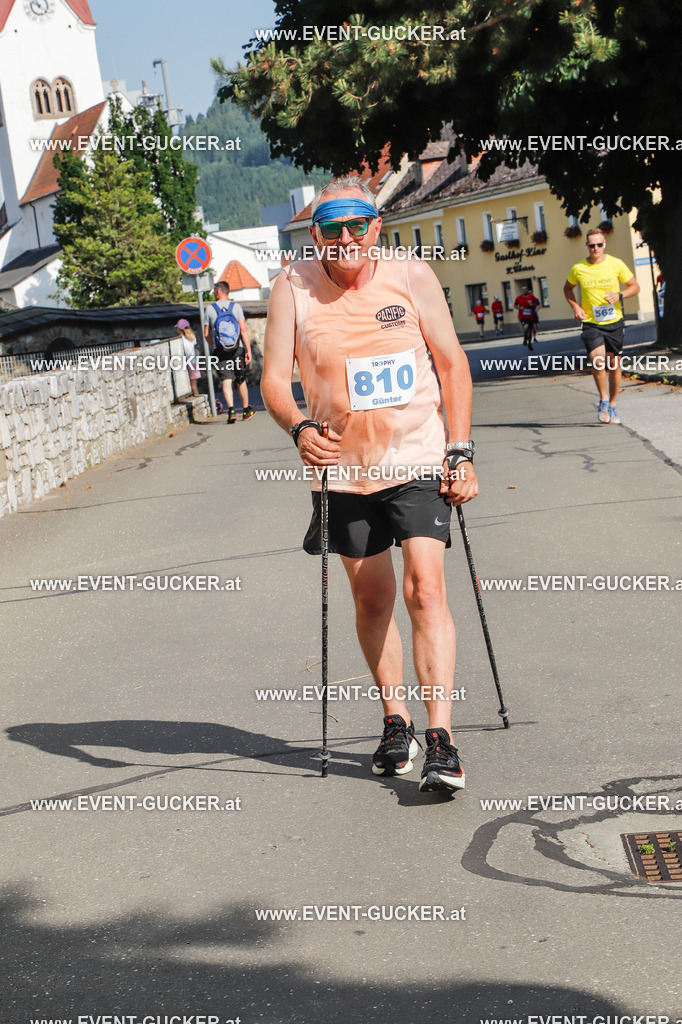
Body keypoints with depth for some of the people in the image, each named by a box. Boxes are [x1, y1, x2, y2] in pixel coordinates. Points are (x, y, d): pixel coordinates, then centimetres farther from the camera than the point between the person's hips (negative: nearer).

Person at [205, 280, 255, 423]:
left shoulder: (210, 309, -1)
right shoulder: (236, 307, -2)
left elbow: (207, 333, 5)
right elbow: (244, 330, -8)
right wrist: (248, 350, -5)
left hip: (220, 351, -1)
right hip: (237, 350, 1)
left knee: (226, 381, -4)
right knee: (241, 381, 13)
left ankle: (231, 410, -21)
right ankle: (246, 410, 25)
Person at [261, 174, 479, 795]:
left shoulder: (413, 277, -6)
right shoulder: (294, 287, -5)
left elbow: (452, 364, 1)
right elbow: (275, 378, -6)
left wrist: (460, 452, -4)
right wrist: (300, 429, -26)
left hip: (418, 459, -2)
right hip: (343, 467, 2)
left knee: (425, 588, -14)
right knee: (371, 597, 12)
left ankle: (441, 740, -15)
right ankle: (395, 722, 28)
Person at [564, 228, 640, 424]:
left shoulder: (616, 264, -3)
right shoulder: (578, 268, -3)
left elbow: (634, 286, 5)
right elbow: (568, 288, 16)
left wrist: (619, 295, -14)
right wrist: (575, 307, -1)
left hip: (614, 322, 1)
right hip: (591, 323, -1)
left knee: (614, 364, 7)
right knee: (598, 360, -21)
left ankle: (612, 405, 24)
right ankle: (603, 400, -1)